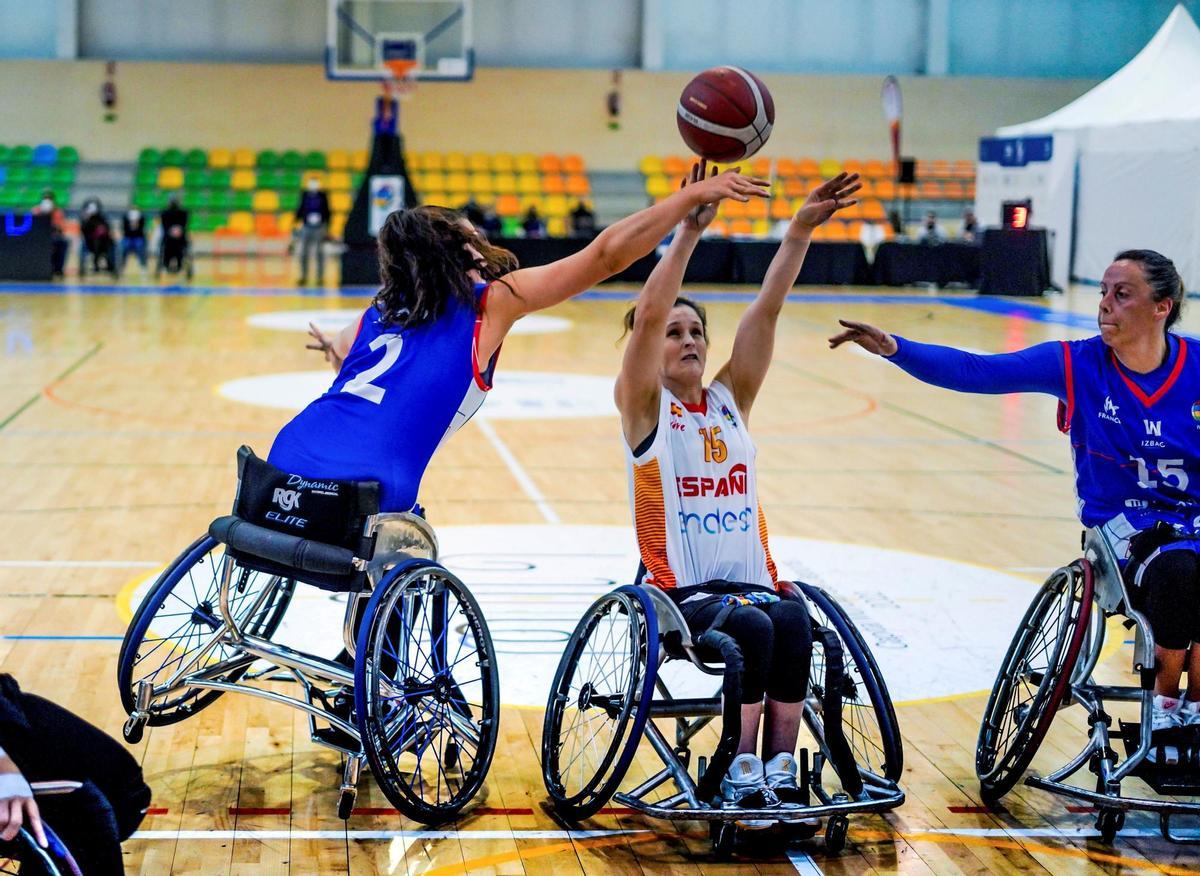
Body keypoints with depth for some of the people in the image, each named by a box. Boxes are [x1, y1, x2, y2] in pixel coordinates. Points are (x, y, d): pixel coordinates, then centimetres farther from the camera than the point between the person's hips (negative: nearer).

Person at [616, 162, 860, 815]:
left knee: (793, 623, -28)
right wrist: (689, 231, -23)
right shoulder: (644, 408, 1)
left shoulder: (731, 398, 13)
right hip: (680, 590, -4)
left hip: (751, 579, 4)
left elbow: (766, 310, 2)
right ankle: (740, 779, -23)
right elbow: (647, 315, -15)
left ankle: (779, 774, -22)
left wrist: (800, 231, -8)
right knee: (754, 630, -32)